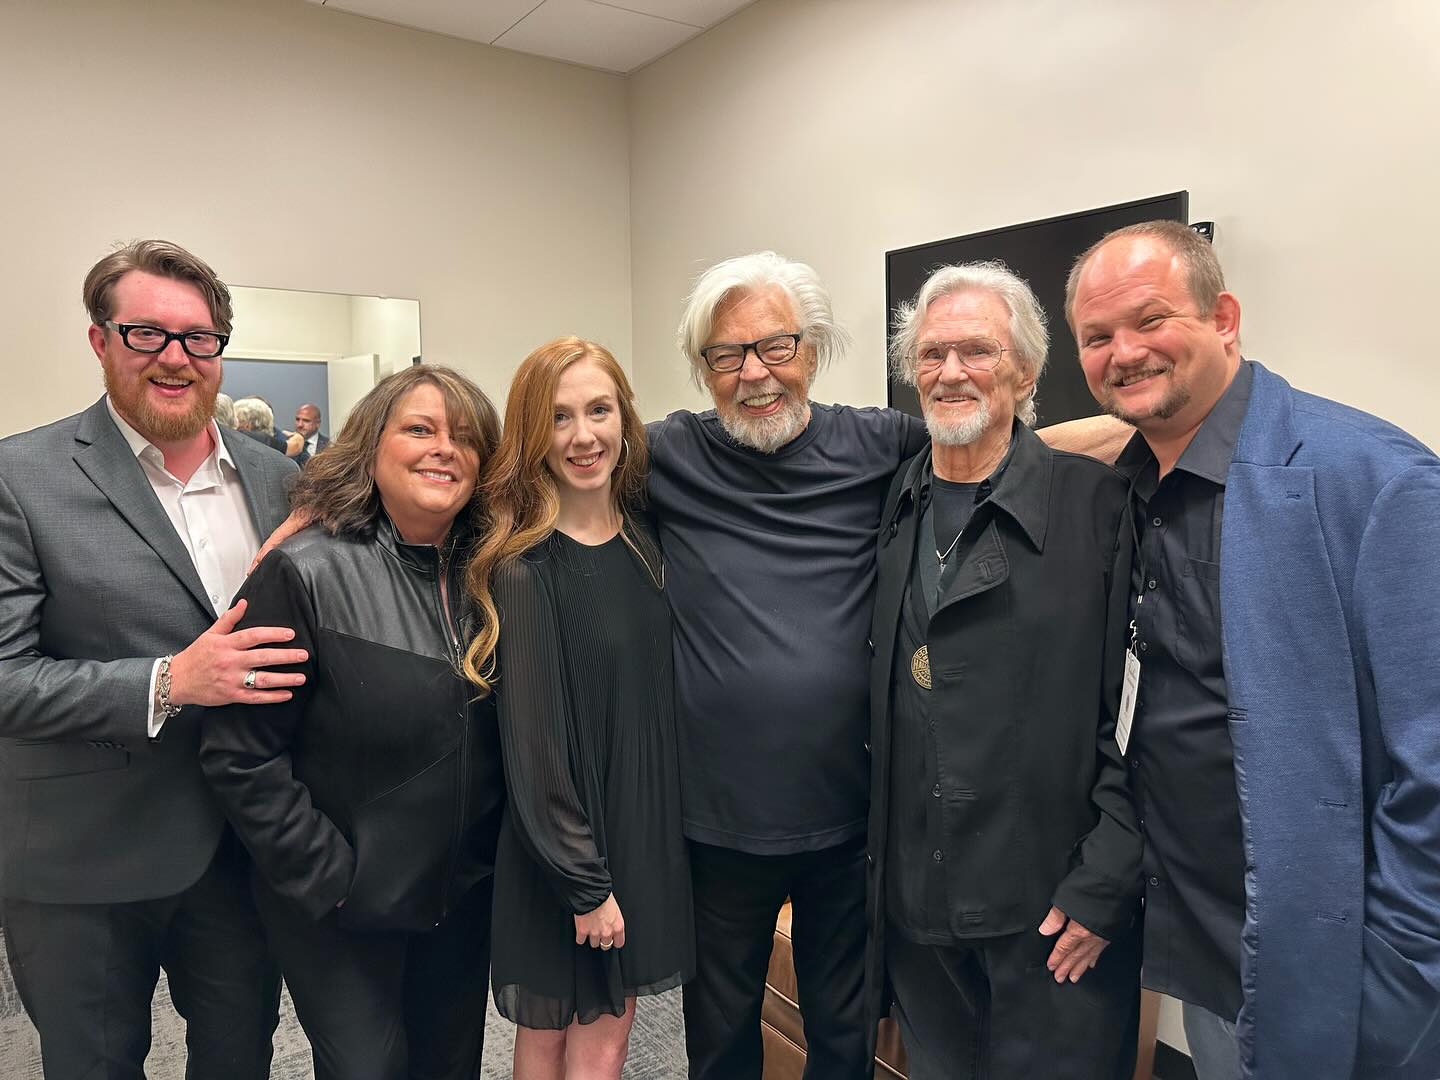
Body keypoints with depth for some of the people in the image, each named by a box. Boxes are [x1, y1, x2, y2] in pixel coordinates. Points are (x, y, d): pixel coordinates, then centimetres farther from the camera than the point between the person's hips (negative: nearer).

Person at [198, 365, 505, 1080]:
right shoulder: (306, 574, -17)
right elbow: (241, 757, -16)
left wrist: (498, 856, 3)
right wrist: (329, 878, -15)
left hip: (467, 898, 5)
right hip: (344, 910, -4)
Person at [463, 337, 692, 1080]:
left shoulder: (646, 538, 1)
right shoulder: (522, 569, -17)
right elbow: (530, 739, -17)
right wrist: (584, 882, -14)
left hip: (644, 830, 5)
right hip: (561, 850, -5)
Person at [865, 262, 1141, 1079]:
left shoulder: (1099, 503, -10)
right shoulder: (891, 508, 4)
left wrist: (1106, 886, -13)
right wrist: (878, 864, 8)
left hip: (1053, 917, -4)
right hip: (915, 906, 5)